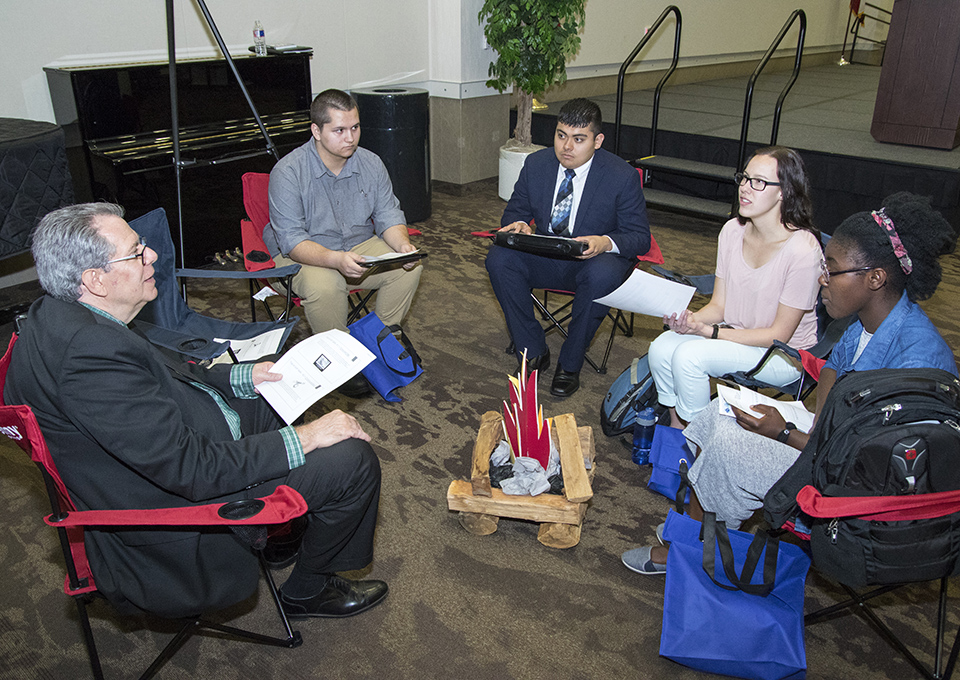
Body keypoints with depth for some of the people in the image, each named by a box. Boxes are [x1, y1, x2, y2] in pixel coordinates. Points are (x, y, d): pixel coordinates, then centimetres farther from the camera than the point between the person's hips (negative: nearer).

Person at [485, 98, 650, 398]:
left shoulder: (623, 176, -11)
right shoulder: (536, 164, -1)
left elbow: (640, 237, -9)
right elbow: (515, 210, 9)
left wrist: (606, 243, -33)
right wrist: (519, 225, -18)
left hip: (597, 258, -3)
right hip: (544, 257, 4)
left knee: (601, 276, -38)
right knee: (499, 259, -23)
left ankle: (569, 364, -16)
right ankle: (533, 352, -11)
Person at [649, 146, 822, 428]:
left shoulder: (803, 250, -23)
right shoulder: (732, 230, -3)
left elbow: (778, 335, -17)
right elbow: (718, 305, 3)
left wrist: (709, 331, -22)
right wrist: (691, 318, -20)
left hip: (784, 355, -6)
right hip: (734, 333, 6)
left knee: (689, 355, -26)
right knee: (661, 348, -17)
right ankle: (676, 428, 4)